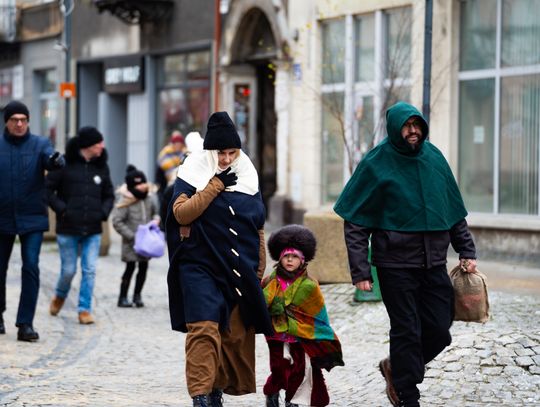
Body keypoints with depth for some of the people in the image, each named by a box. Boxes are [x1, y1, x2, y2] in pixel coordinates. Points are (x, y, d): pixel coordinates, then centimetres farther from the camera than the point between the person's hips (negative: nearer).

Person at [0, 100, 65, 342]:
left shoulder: (40, 145, -1)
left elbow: (51, 158, -22)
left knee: (31, 268, -10)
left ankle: (25, 323, -7)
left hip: (32, 219, -1)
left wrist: (56, 161, -44)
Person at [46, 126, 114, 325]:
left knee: (89, 270, -3)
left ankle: (85, 309, 6)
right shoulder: (65, 164, -6)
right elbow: (48, 189, -3)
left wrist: (104, 211, 1)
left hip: (93, 230, 3)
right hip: (68, 229, -3)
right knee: (69, 270, 4)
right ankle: (60, 297, 34)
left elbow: (109, 195, 19)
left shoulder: (101, 167, 8)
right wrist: (61, 209, -12)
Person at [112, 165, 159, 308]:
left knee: (143, 267, 7)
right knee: (130, 268, -3)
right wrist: (132, 236, -16)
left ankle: (137, 295, 21)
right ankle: (123, 297, 7)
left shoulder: (149, 198, 3)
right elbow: (117, 222, -15)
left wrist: (155, 220, 0)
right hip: (131, 243, -5)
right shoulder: (125, 201, -15)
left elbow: (155, 212, 22)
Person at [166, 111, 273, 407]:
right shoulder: (192, 176, 2)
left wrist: (259, 271, 16)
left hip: (241, 271, 4)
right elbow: (182, 213, -13)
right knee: (204, 329, -17)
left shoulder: (249, 179, 13)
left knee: (237, 333, 5)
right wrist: (216, 184, -16)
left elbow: (259, 230, 18)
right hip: (201, 268, -4)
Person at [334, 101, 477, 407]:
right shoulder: (376, 164, -7)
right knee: (406, 333, 0)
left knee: (439, 332, 5)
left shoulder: (434, 157, 6)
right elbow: (355, 223, -7)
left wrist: (467, 251, 7)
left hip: (434, 264, 4)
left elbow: (455, 210, 14)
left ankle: (396, 368, 30)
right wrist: (360, 270, -12)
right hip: (396, 264, -4)